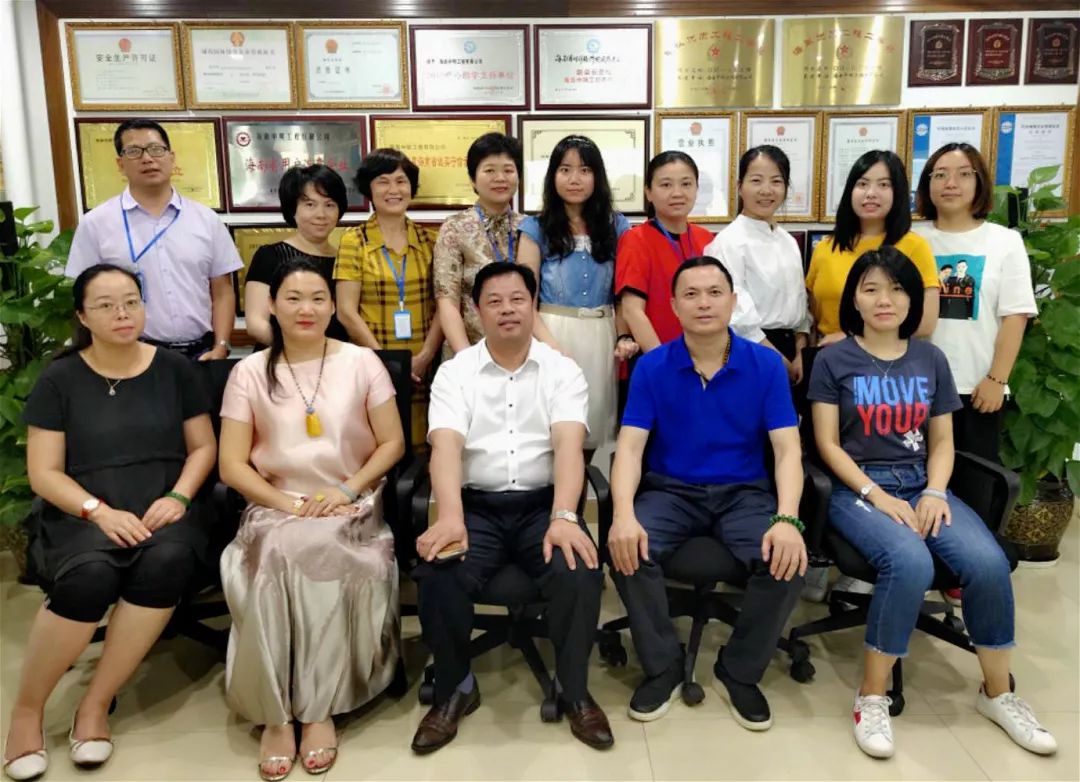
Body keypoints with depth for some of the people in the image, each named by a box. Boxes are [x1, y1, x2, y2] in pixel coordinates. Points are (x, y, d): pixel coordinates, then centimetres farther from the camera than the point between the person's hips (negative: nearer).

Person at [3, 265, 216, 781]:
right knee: (90, 577, -34)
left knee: (166, 562, -34)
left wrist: (179, 496, -8)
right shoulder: (59, 379, 4)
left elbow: (203, 447, 11)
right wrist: (101, 511, -17)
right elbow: (43, 473, 0)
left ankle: (95, 705, -17)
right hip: (82, 513, -1)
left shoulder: (174, 369, 8)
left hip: (161, 510, 1)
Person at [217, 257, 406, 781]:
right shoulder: (250, 373, 5)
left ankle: (319, 709, -20)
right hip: (275, 507, 1)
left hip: (350, 509, 0)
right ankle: (275, 713, -21)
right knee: (281, 552, -33)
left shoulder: (361, 363, 5)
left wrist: (345, 489, -11)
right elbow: (232, 465, 1)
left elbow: (393, 443, 4)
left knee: (321, 549, -34)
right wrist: (289, 504, -13)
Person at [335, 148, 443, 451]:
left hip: (423, 366, 2)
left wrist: (425, 356, -9)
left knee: (422, 444, 2)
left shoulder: (427, 240, 8)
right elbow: (347, 312, -4)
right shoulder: (354, 241, 1)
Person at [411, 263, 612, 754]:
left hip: (543, 504, 0)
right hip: (476, 506, 0)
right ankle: (455, 688, 2)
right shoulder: (454, 373, 5)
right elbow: (446, 446, -11)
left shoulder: (562, 371, 4)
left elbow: (568, 446, -11)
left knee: (579, 573, -28)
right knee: (437, 576, -27)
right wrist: (450, 517, -31)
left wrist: (563, 518, -29)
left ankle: (573, 690, 0)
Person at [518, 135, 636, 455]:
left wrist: (624, 337, -8)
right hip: (552, 334, -2)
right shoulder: (537, 228, 1)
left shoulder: (616, 226, 8)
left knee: (590, 433, 9)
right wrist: (551, 345, -16)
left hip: (601, 338, 2)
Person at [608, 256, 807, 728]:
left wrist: (786, 519, -27)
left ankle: (740, 672, 1)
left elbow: (788, 449, -8)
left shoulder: (766, 364, -3)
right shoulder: (651, 367, -3)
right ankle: (662, 667, -2)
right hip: (671, 491, 0)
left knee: (788, 561, -28)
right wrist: (624, 514, -30)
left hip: (744, 492, 0)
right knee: (627, 549, -29)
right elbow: (630, 447, -10)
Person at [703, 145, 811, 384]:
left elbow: (799, 301, 14)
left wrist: (799, 355, 2)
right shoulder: (729, 241, -11)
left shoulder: (788, 241, 11)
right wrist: (779, 360, -11)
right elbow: (738, 314, -16)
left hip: (789, 350, 7)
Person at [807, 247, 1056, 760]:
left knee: (988, 562, -23)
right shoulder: (833, 361, 2)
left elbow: (942, 441, 11)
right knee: (911, 563, -33)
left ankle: (997, 693, 0)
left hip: (922, 485, 4)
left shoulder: (931, 359, 13)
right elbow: (827, 444, -3)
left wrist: (935, 493, -8)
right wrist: (876, 496, -15)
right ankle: (872, 698, -17)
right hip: (858, 489, -4)